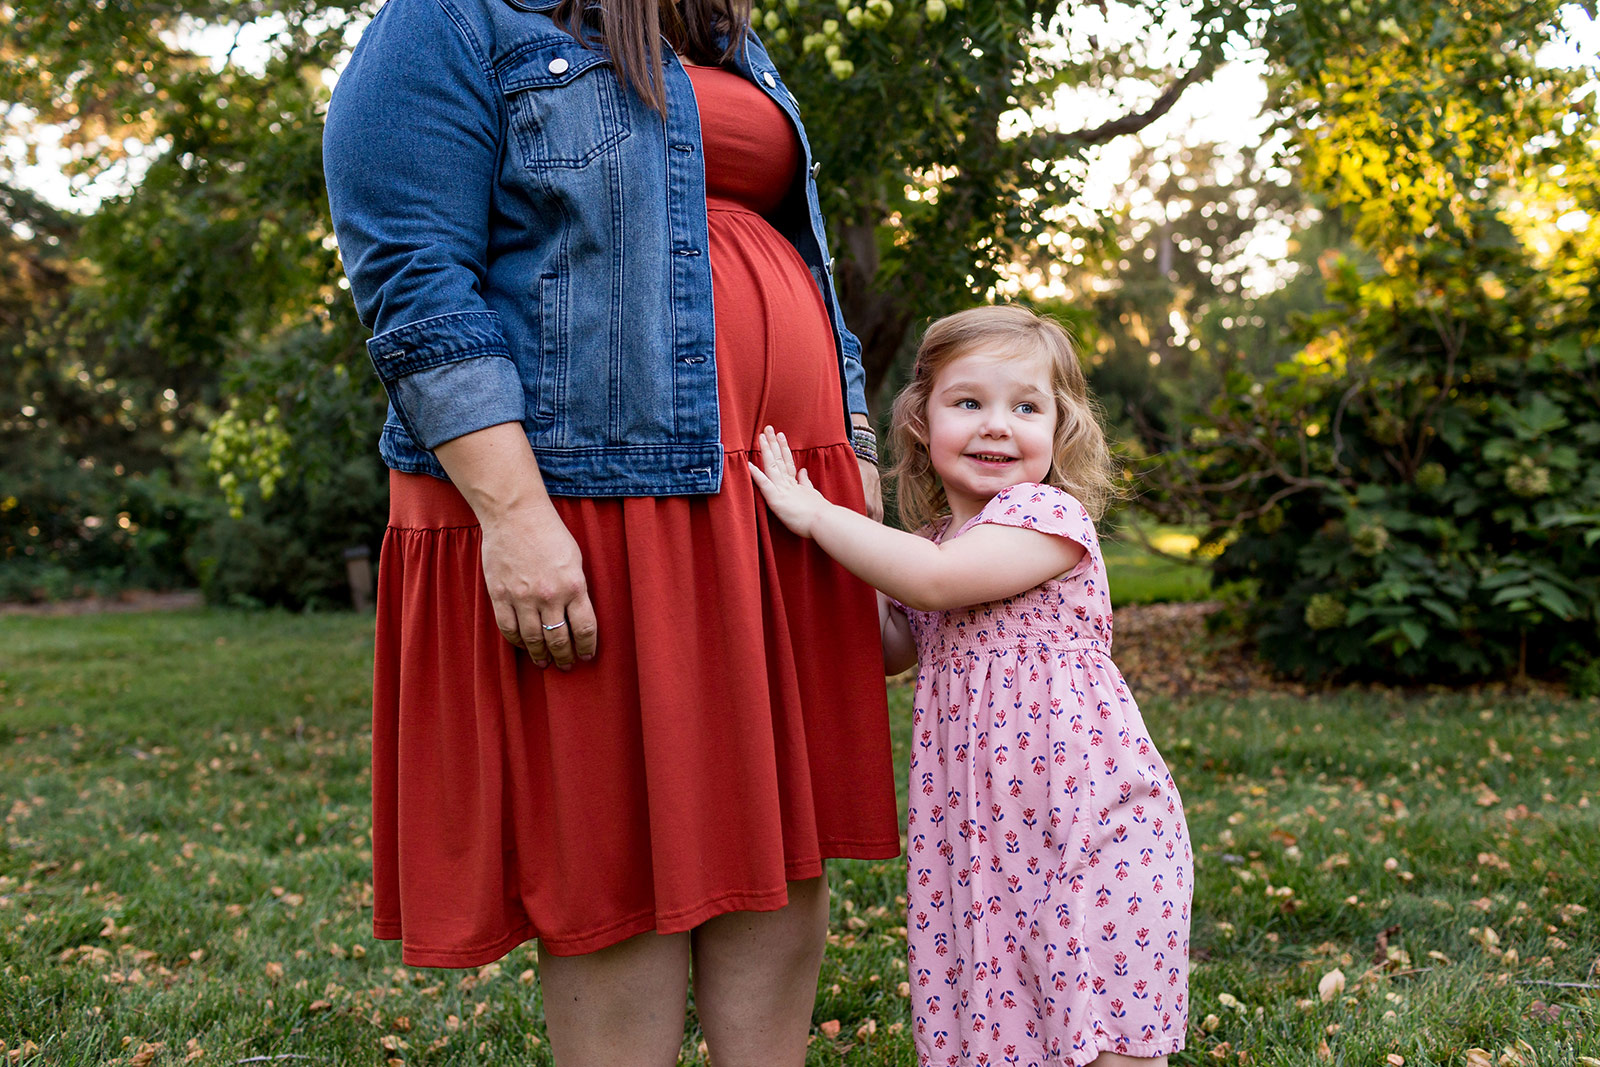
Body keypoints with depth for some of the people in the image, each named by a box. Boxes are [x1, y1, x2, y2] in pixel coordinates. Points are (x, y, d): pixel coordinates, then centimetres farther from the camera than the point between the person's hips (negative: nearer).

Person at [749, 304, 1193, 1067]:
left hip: (1087, 828, -7)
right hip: (983, 839, 7)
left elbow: (936, 580, -24)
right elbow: (892, 649, 22)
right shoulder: (936, 541, 13)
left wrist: (815, 514, -15)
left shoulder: (1048, 514, -10)